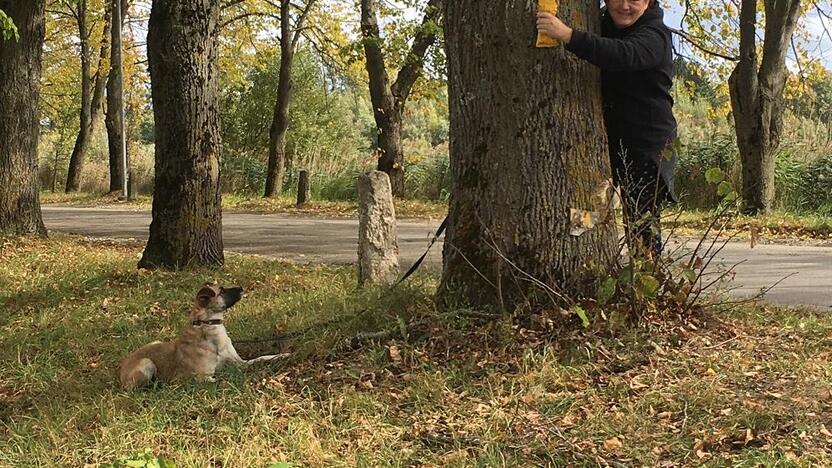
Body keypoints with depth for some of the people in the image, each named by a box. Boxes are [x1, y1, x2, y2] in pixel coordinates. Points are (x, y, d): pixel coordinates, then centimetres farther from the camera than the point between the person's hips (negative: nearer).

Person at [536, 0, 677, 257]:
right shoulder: (603, 25, 11)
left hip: (647, 143, -7)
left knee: (642, 220, -8)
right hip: (608, 138, 7)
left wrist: (568, 35, -45)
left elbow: (624, 55, -35)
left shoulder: (654, 36, -13)